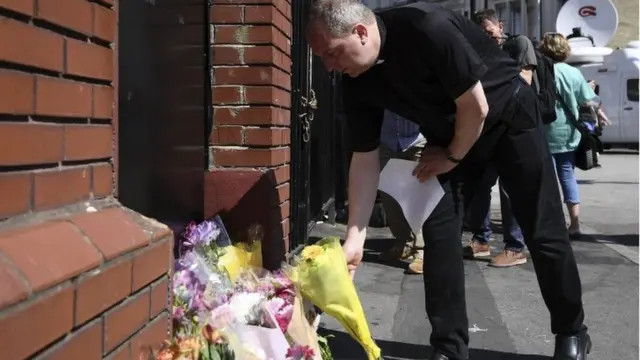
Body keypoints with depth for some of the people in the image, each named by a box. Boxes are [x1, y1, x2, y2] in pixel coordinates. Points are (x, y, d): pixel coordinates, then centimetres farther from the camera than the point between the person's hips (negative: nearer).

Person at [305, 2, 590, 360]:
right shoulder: (357, 84, -14)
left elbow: (476, 106, -28)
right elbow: (365, 160, -10)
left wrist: (451, 157, -12)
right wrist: (354, 239, -14)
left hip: (509, 114, -5)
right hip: (447, 133, 5)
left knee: (543, 233, 1)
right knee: (438, 231, -5)